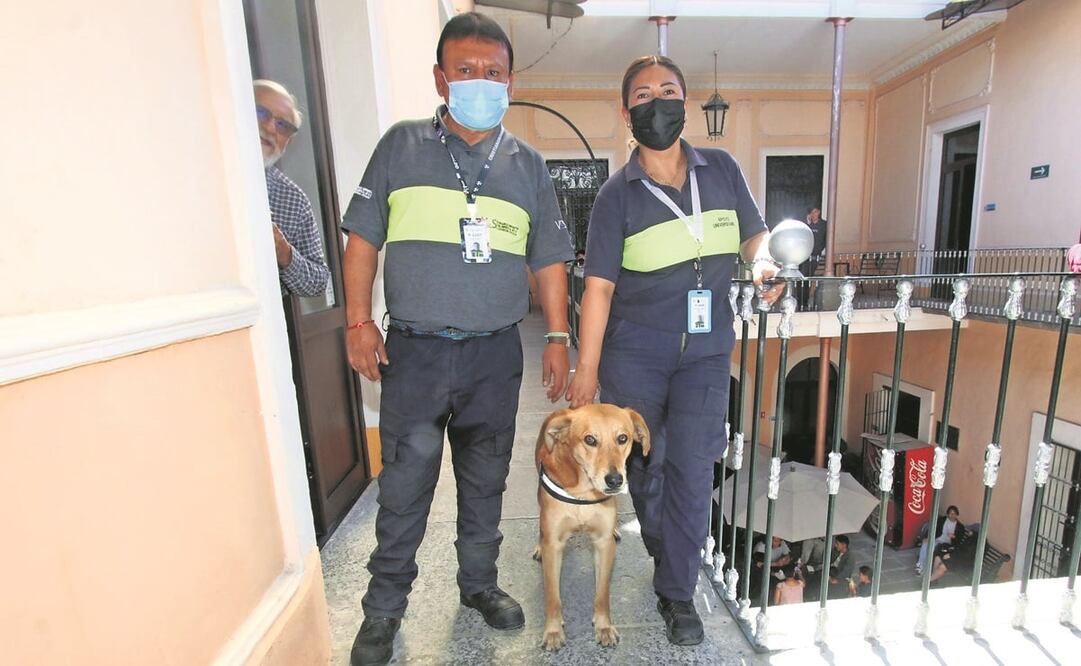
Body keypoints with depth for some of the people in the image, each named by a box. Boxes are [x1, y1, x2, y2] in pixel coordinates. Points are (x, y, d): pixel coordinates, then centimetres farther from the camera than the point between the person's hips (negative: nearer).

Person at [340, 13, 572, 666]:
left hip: (495, 352, 2)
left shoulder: (528, 163, 10)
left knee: (486, 482, 15)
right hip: (414, 349, -1)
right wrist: (359, 320, -3)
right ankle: (385, 607, 31)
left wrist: (558, 337, 3)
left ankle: (480, 582, 39)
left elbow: (549, 260, 9)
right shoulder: (401, 145, 5)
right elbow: (363, 238, 5)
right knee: (405, 487, 7)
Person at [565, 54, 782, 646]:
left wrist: (763, 261, -10)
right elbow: (599, 285, -10)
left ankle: (677, 593, 23)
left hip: (705, 352, 2)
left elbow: (754, 234, 15)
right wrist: (587, 368, -13)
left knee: (690, 471, 3)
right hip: (635, 354, -1)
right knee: (645, 465, 14)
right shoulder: (617, 193, -5)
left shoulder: (722, 169, 4)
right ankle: (668, 558, 44)